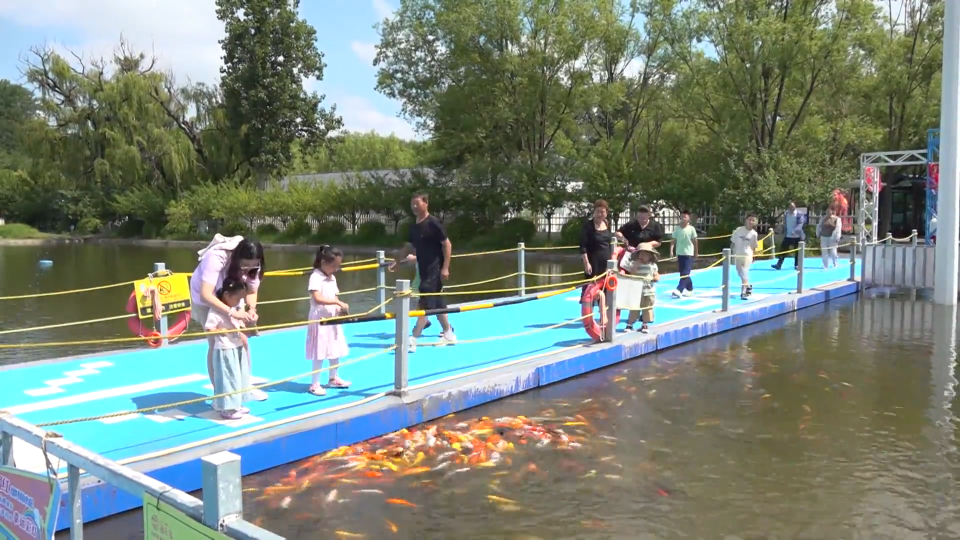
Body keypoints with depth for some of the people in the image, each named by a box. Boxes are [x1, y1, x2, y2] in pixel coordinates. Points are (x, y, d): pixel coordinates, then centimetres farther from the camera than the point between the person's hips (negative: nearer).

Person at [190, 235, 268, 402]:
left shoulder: (252, 264, -23)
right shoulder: (217, 257, -41)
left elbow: (252, 291, -13)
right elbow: (205, 295, -46)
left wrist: (252, 309, -35)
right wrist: (232, 312, -55)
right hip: (206, 299, -5)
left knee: (241, 339, 2)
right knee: (216, 344, -7)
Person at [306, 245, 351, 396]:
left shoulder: (332, 278, 11)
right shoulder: (316, 277, -16)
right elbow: (318, 298, -28)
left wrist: (340, 309, -6)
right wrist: (338, 302, -30)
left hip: (333, 318, 8)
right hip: (320, 319, -8)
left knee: (335, 350, 16)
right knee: (320, 352, -4)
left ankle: (333, 378, 32)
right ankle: (315, 384, 5)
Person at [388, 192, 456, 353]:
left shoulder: (433, 223, -14)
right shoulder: (414, 227, 10)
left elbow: (447, 244, -14)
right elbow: (408, 247, 19)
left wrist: (445, 268, -18)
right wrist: (396, 261, 10)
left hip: (435, 269, -8)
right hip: (424, 269, 8)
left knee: (425, 304, -10)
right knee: (437, 303, 15)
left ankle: (413, 340, -12)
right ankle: (448, 334, 27)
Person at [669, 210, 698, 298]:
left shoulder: (691, 229, -6)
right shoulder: (677, 229, 2)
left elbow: (695, 241, 1)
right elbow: (674, 241, 1)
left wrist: (696, 253, 5)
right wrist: (671, 250, -14)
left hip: (689, 254, -4)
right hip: (680, 254, 4)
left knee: (685, 273, -12)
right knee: (683, 273, 11)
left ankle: (679, 290, -21)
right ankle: (690, 289, 26)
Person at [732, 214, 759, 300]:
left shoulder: (754, 233, -4)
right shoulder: (739, 230, -3)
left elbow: (754, 247, 5)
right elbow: (733, 242, 4)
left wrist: (752, 256, 5)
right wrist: (732, 253, 1)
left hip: (747, 255, -3)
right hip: (737, 254, 3)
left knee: (744, 273, -12)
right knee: (740, 273, 15)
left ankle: (743, 292, -13)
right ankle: (748, 286, 39)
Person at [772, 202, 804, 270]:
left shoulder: (799, 214, -10)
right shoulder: (785, 214, 4)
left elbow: (800, 224, -20)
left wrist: (795, 231, -35)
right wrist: (784, 233, 11)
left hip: (797, 236, -3)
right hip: (788, 236, 3)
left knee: (797, 251, 5)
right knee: (783, 249, -2)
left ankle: (796, 265, 15)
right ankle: (779, 264, -1)